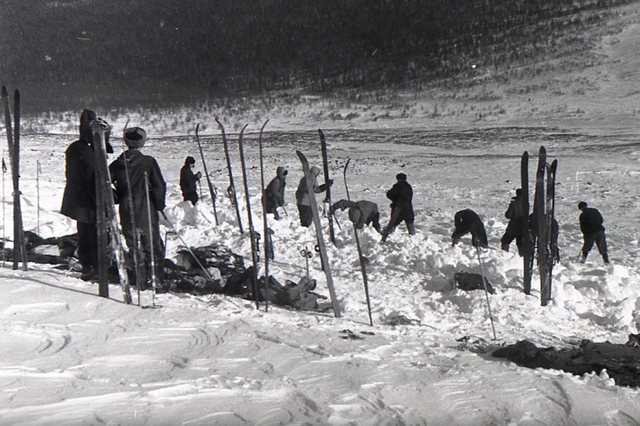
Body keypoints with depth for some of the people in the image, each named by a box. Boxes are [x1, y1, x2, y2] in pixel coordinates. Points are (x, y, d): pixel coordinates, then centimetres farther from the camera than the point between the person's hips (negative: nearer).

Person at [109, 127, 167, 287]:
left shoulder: (117, 164, 2)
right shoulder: (148, 162, -9)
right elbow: (159, 185, -11)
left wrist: (118, 200, 15)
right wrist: (159, 205, 2)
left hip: (127, 214, 3)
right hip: (146, 213, -3)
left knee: (134, 247, 11)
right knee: (153, 246, 6)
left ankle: (140, 281, 9)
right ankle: (156, 279, 2)